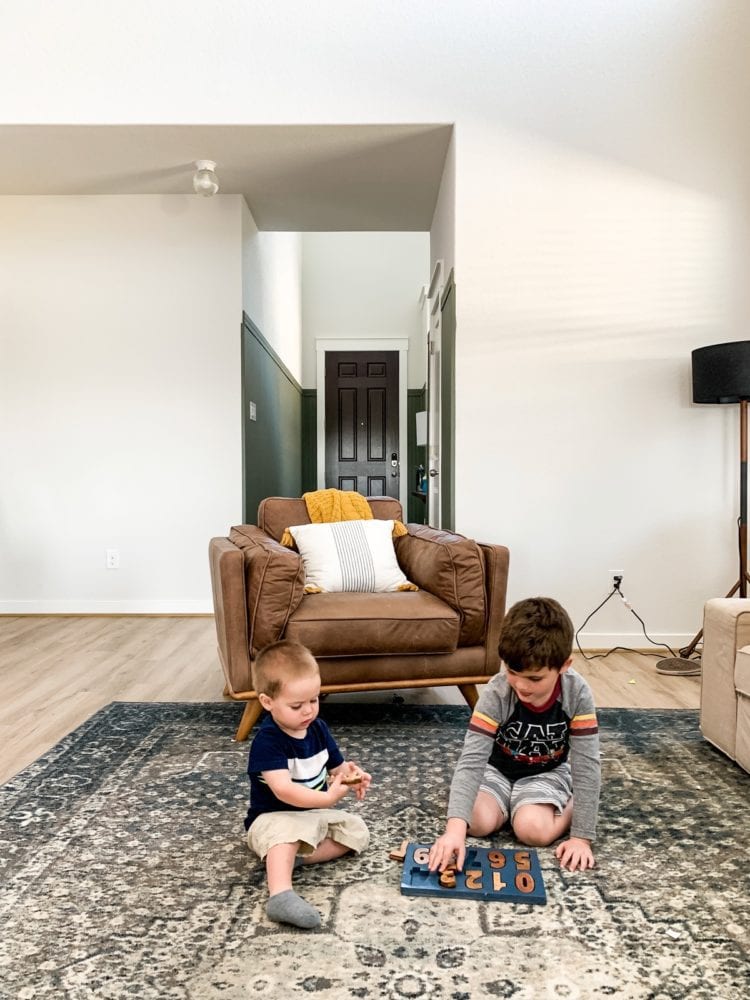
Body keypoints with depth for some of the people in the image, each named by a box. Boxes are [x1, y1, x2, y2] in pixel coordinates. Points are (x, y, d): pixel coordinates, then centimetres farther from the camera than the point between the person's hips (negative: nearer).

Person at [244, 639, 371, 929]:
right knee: (287, 832, -37)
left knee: (357, 831, -9)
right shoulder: (267, 741, -24)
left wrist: (351, 774, -18)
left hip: (314, 814, 7)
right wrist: (328, 798, -42)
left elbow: (336, 767, 6)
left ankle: (289, 858, -19)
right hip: (273, 817, -7)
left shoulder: (318, 728, -1)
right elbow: (283, 789, -34)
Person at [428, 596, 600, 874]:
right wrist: (455, 826, -49)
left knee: (533, 830, -26)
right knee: (478, 823, -23)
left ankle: (571, 804, 5)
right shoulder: (496, 693, -30)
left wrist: (582, 836, -24)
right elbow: (472, 760, -36)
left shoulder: (578, 694, -27)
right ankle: (510, 803, 9)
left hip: (546, 773, -1)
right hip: (498, 769, 1)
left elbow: (586, 763, -21)